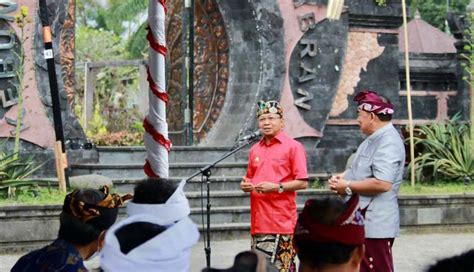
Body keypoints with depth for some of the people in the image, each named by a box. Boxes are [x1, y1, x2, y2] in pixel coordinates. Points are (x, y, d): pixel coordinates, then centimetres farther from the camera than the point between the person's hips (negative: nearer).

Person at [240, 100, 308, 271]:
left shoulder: (293, 147, -2)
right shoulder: (255, 150, 16)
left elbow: (302, 182, -7)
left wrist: (277, 187, -17)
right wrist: (246, 185, 3)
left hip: (281, 222, -6)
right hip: (259, 221, 6)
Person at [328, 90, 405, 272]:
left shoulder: (388, 143, -19)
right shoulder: (373, 140, 16)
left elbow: (383, 183, -30)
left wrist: (348, 187, -18)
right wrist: (342, 177, 7)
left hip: (374, 224, -11)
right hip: (362, 222, 11)